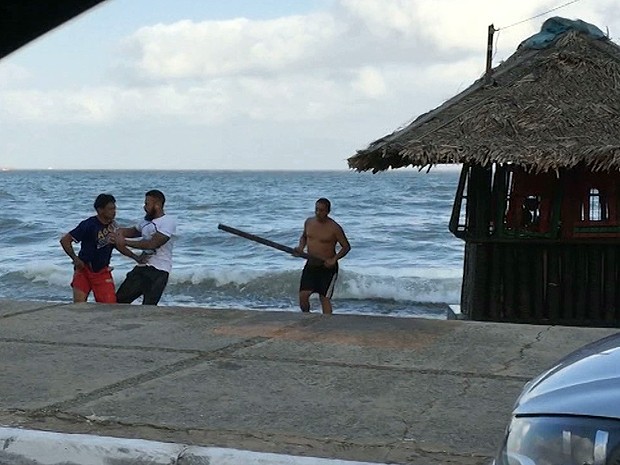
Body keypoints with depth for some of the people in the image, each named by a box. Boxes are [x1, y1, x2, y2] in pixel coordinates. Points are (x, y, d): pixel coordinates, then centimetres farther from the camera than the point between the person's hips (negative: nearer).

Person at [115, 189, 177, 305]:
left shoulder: (168, 222, -12)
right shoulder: (146, 221, 15)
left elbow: (152, 244, -21)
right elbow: (133, 231, 34)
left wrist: (125, 242, -18)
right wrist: (121, 232, 9)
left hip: (158, 271, -8)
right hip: (141, 267, 8)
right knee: (119, 299, 7)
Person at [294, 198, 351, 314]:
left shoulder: (334, 228, -14)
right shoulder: (309, 222, 2)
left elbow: (346, 246, -8)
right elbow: (304, 236, 21)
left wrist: (334, 259, -21)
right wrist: (301, 247, 0)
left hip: (327, 267, -5)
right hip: (310, 264, 5)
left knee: (324, 298, -5)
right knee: (303, 295, 1)